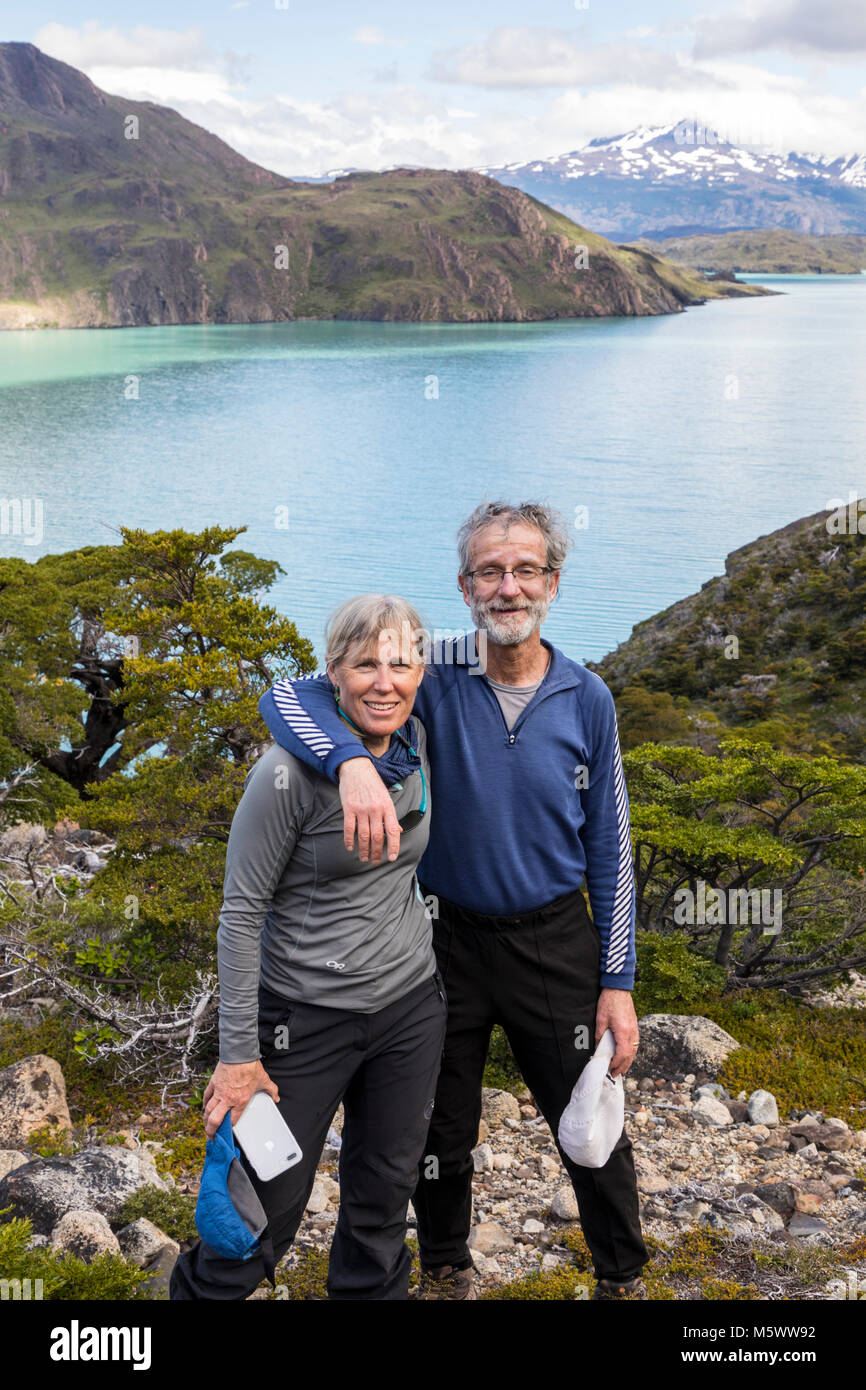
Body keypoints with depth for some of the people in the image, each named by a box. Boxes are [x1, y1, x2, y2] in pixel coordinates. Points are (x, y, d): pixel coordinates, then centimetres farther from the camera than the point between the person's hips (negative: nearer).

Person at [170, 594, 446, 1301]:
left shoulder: (420, 746, -3)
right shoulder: (290, 772, -21)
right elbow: (241, 912, -15)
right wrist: (238, 1053, -13)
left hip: (410, 1005, 5)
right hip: (307, 1017, -5)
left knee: (385, 1190, 18)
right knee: (270, 1200, 8)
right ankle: (202, 1288, 35)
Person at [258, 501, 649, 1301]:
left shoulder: (586, 700, -7)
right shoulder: (434, 678, -12)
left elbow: (609, 847, -1)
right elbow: (287, 697, -22)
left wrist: (617, 981, -3)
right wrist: (352, 761, -43)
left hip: (554, 942, 1)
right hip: (448, 938, 0)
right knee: (445, 1131, 17)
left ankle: (624, 1278, 39)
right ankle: (445, 1271, 45)